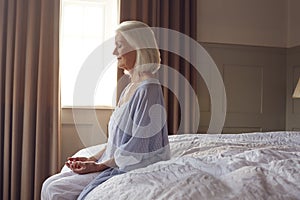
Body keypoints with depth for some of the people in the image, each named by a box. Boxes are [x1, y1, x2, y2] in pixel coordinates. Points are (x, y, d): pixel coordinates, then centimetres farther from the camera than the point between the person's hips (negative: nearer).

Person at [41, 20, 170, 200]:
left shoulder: (149, 88, -16)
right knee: (50, 185, 1)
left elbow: (140, 146, -20)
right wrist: (93, 159, 7)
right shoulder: (130, 88, 15)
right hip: (114, 164, 9)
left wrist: (100, 166, -14)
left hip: (132, 170, -9)